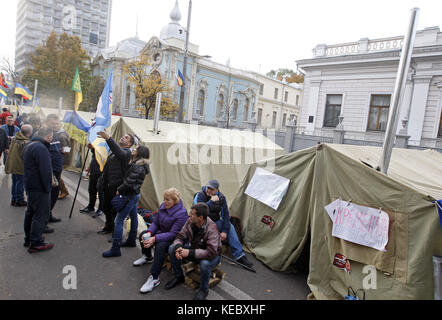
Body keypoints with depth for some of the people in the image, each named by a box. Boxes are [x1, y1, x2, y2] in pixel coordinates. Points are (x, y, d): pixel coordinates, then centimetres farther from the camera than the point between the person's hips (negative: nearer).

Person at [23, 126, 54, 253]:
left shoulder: (29, 145, 13)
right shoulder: (41, 148, -21)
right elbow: (45, 171, -25)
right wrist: (47, 188, -15)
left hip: (30, 187, 11)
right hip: (39, 189, -11)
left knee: (31, 213, 20)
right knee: (41, 215, -3)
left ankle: (28, 239, 32)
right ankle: (36, 243, 2)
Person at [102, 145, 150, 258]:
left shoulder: (137, 166, -20)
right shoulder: (136, 164, 11)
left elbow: (129, 182, -22)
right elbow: (128, 179, 15)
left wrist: (119, 190, -10)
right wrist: (121, 189, 7)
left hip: (130, 195, -10)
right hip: (135, 194, 10)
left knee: (119, 220, -8)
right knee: (133, 217, 19)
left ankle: (115, 248, -4)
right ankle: (131, 240, 33)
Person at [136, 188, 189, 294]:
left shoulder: (182, 213, -27)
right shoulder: (163, 206, -4)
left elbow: (173, 234, -29)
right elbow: (155, 222, 3)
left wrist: (154, 239, -36)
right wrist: (149, 233, -18)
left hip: (174, 239, -9)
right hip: (162, 232, 9)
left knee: (160, 245, -34)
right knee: (143, 235, 4)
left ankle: (154, 278, -26)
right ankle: (147, 257, 31)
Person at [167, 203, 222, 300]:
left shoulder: (211, 229, -33)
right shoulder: (190, 221, -16)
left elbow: (211, 253, -38)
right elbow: (180, 236, -7)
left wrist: (190, 253, -39)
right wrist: (178, 247, -30)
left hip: (212, 255, -6)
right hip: (195, 249, 6)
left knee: (205, 263, -39)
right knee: (172, 248, -11)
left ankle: (204, 290, -8)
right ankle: (178, 277, 12)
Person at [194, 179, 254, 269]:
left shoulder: (221, 197, -6)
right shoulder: (200, 196, -17)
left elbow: (225, 214, -5)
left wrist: (224, 231, -12)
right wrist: (211, 202, -36)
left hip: (215, 222, 4)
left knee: (230, 227, -17)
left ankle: (239, 256, -14)